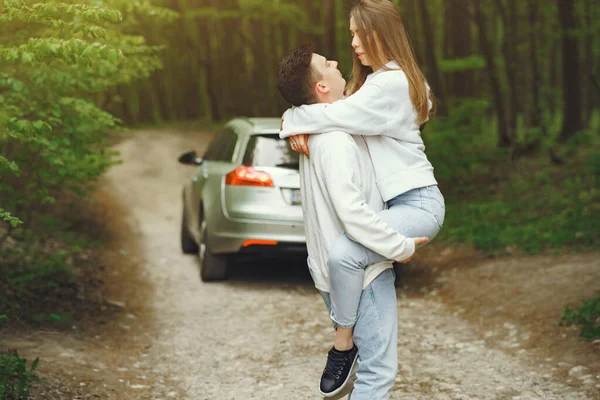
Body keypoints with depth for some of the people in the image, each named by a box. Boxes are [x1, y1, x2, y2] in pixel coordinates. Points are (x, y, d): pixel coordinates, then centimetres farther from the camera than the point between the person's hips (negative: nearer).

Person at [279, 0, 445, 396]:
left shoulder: (391, 83, -16)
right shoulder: (375, 80, 17)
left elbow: (340, 115, -23)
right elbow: (343, 113, 12)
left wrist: (293, 121, -8)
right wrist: (302, 128, -8)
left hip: (418, 203, -11)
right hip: (398, 200, 11)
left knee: (344, 253, -29)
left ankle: (344, 340, -12)